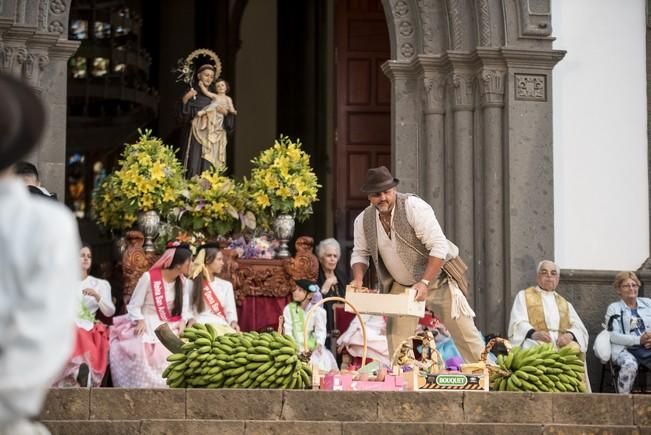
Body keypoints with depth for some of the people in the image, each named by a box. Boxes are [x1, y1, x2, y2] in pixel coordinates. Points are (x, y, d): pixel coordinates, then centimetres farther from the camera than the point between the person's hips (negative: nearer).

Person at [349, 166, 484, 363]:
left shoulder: (414, 207, -22)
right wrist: (358, 278, -11)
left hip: (436, 279, -4)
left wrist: (425, 283, -32)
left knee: (465, 333, -1)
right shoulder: (363, 220, -5)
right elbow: (360, 253, 10)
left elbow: (439, 247, -25)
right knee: (396, 339, -3)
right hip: (400, 286, 4)